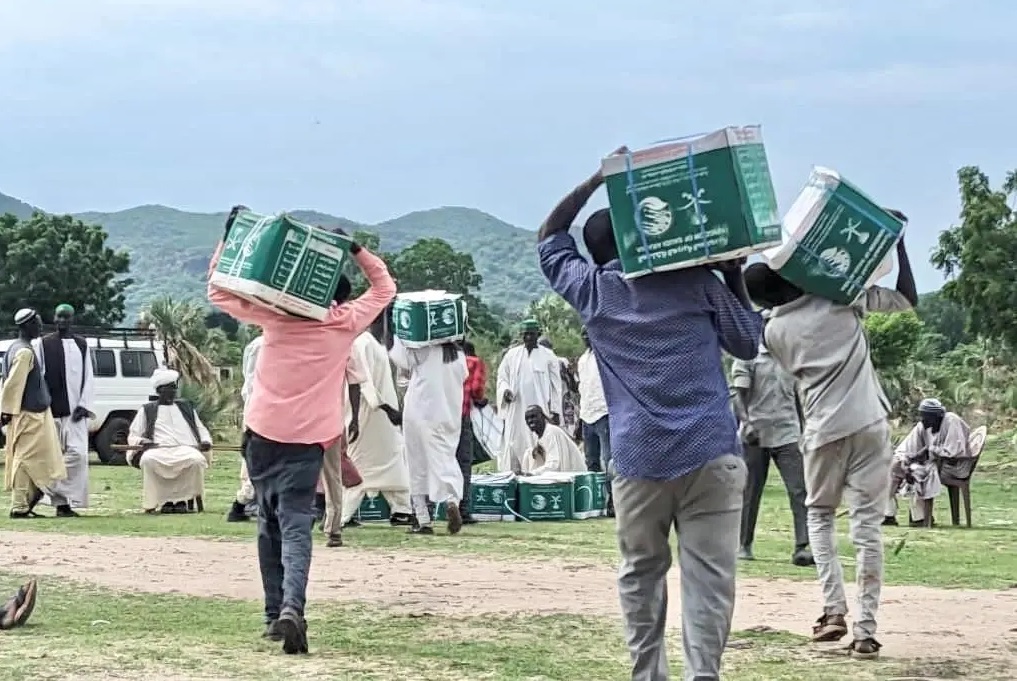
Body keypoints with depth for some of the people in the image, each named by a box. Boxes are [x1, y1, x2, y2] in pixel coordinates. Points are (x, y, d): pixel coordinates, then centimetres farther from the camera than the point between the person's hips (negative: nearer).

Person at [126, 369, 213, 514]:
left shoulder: (186, 407, 27)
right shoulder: (147, 410, 19)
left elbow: (201, 430, 26)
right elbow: (132, 436, 16)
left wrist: (206, 441, 3)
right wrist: (141, 442, -8)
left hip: (186, 450, 1)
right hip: (158, 450, -1)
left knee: (197, 460, -34)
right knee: (148, 460, -37)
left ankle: (182, 499, -18)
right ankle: (164, 501, -24)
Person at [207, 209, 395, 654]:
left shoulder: (274, 315, 1)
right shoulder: (346, 324, 1)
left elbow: (218, 290, 10)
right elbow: (384, 287, 17)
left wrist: (231, 235, 9)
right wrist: (355, 250, 10)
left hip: (263, 433, 1)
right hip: (307, 439, -1)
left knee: (269, 525, 14)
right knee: (296, 528, -8)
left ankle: (274, 614, 13)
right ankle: (291, 608, -30)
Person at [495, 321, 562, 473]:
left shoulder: (548, 356, 4)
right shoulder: (512, 355, 10)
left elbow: (555, 385, 4)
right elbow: (502, 377, 13)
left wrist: (555, 411, -1)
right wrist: (505, 390, -10)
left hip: (540, 411, -2)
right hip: (516, 411, 2)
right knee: (514, 446, -3)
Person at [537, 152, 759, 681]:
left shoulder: (591, 290, 10)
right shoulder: (695, 280, 6)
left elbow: (549, 240, 28)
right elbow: (748, 343, 15)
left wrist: (597, 180, 25)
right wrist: (734, 276, 23)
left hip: (637, 458, 1)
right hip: (709, 452, -1)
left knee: (641, 572, 14)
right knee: (708, 575, -4)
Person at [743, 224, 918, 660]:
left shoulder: (774, 331, 2)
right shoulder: (839, 297, -3)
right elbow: (906, 298, 4)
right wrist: (897, 239, 8)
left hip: (824, 430, 1)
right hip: (869, 425, -1)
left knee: (819, 515, 20)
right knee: (868, 525, 0)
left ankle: (833, 610, 4)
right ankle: (866, 629, -5)